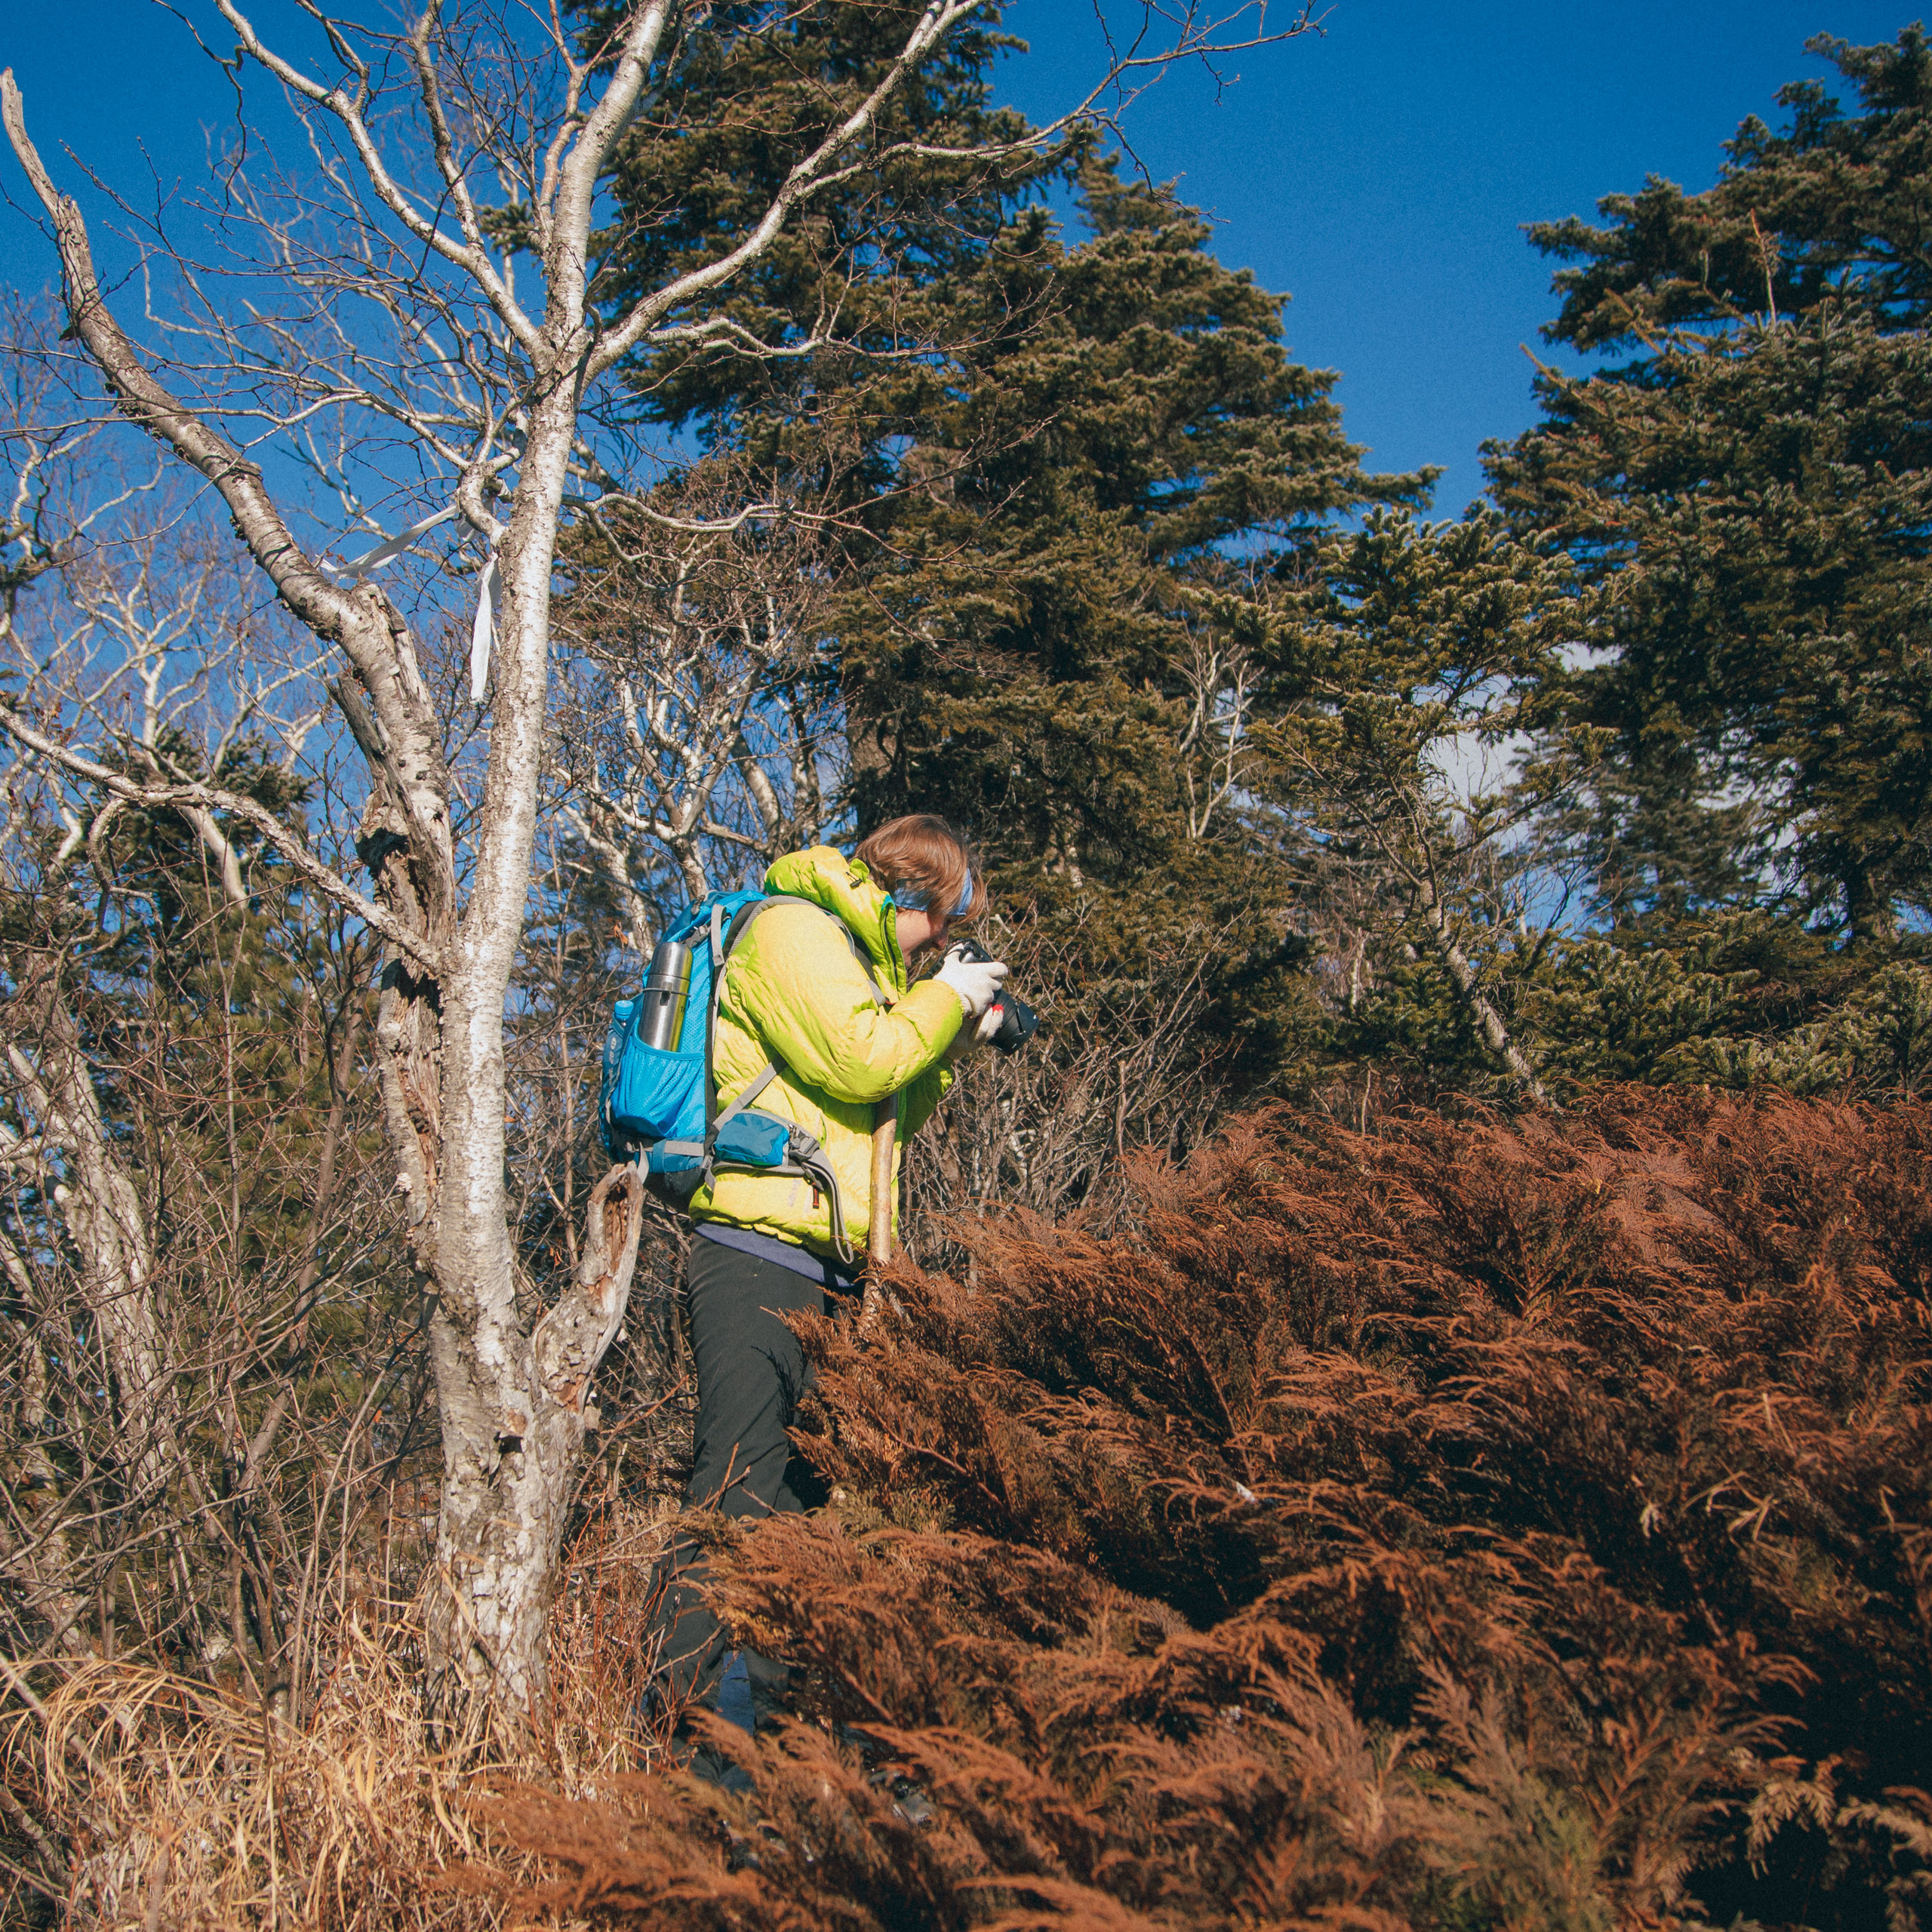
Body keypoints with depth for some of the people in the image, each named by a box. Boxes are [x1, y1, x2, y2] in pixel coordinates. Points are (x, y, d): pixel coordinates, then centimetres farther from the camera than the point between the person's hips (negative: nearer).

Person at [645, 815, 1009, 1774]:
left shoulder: (851, 955, 25)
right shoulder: (792, 930, -5)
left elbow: (887, 1116, 29)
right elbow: (857, 1063, -18)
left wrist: (952, 1043, 18)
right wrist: (944, 1000, -3)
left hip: (821, 1274, 11)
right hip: (760, 1254, -11)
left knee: (814, 1489, 10)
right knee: (741, 1485, -17)